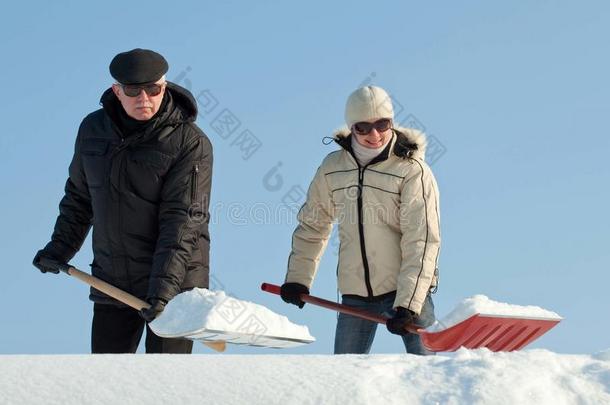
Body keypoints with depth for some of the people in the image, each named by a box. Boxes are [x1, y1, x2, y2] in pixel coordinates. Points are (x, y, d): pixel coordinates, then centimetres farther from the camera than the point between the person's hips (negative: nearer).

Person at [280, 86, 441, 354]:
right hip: (354, 293, 4)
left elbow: (422, 241, -16)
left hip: (406, 290, -4)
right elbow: (312, 225, 18)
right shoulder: (332, 168, 5)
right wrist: (298, 277, 13)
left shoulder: (412, 170, -9)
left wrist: (407, 304, -24)